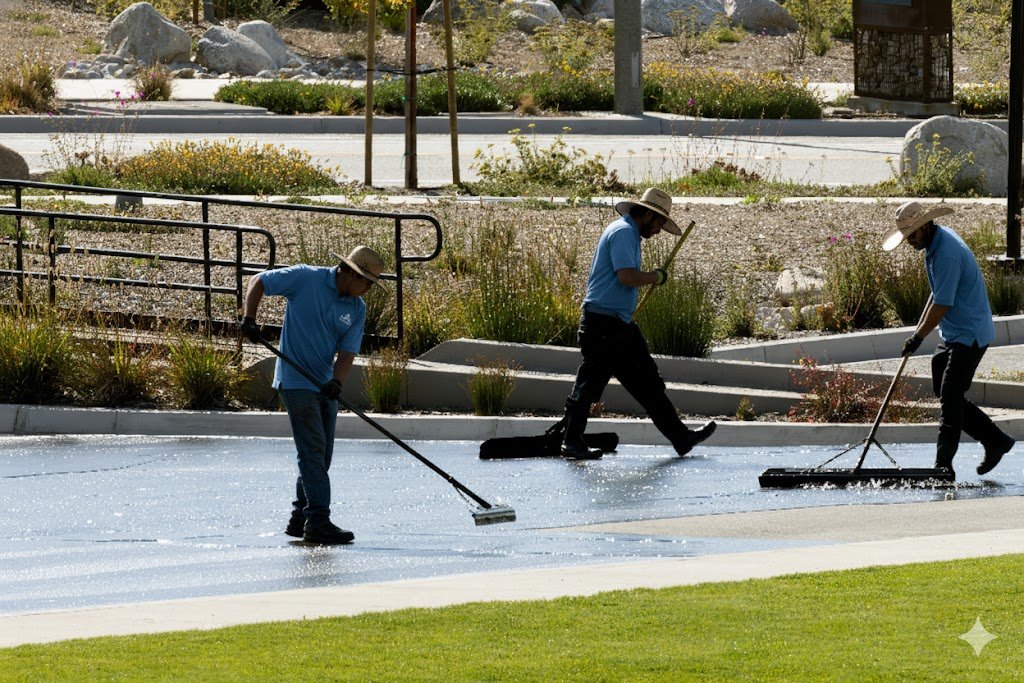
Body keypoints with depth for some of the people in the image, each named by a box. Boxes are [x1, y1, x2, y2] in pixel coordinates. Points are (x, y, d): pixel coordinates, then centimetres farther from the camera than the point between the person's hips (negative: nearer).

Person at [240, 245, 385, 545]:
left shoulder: (357, 309, 4)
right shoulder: (306, 279, -11)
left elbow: (348, 351, -2)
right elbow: (258, 282, -4)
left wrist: (336, 381, -21)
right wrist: (249, 318, -17)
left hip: (325, 386, 7)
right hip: (296, 382, -7)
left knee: (321, 455, 11)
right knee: (312, 450, -13)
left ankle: (300, 518, 22)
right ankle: (318, 522, -16)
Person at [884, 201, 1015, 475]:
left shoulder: (948, 254, -24)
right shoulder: (935, 243, 8)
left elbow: (942, 305, -23)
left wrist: (918, 337, -13)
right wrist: (919, 327, 18)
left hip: (969, 336, -10)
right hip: (951, 334, 10)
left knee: (950, 398, -9)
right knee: (945, 394, 10)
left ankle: (943, 465, -5)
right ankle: (996, 440, 18)